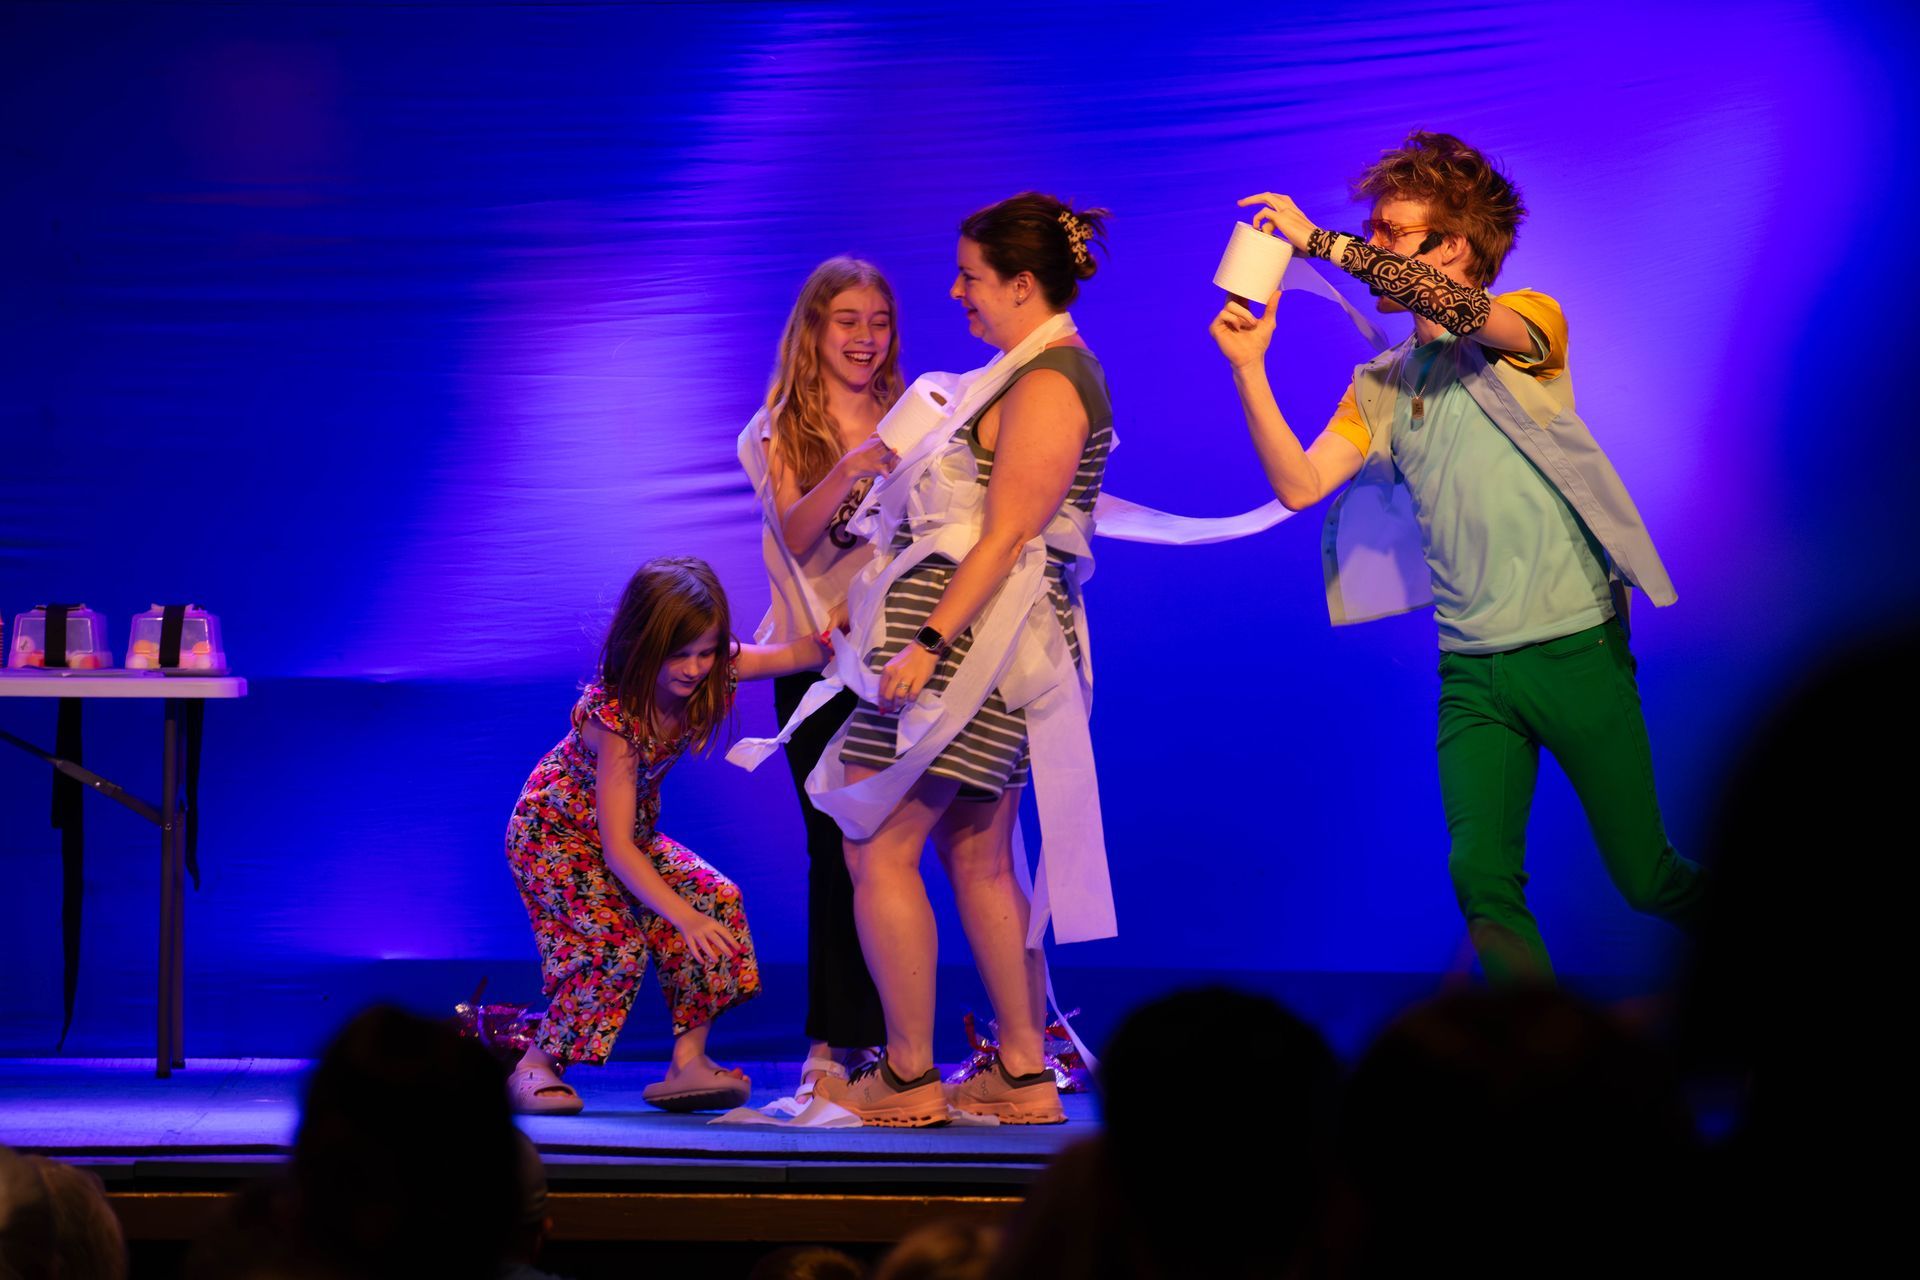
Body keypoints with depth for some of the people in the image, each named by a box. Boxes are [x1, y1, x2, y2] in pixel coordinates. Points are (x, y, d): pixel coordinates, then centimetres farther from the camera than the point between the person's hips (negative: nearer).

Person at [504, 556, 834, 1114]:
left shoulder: (710, 669, -17)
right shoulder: (614, 716, -34)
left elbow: (796, 654, -15)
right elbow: (615, 848, -34)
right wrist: (683, 916, -39)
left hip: (634, 833, 7)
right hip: (555, 833, -7)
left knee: (716, 899, -15)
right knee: (616, 941, -27)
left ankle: (688, 1061, -13)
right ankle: (535, 1066, -11)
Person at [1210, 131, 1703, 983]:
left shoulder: (1531, 323, -2)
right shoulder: (1381, 387, 12)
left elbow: (1460, 307, -25)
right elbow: (1300, 484, -1)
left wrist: (1318, 242, -23)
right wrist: (1249, 369, -12)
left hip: (1576, 647, -4)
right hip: (1471, 670, 4)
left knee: (1645, 878, 2)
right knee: (1482, 880, -9)